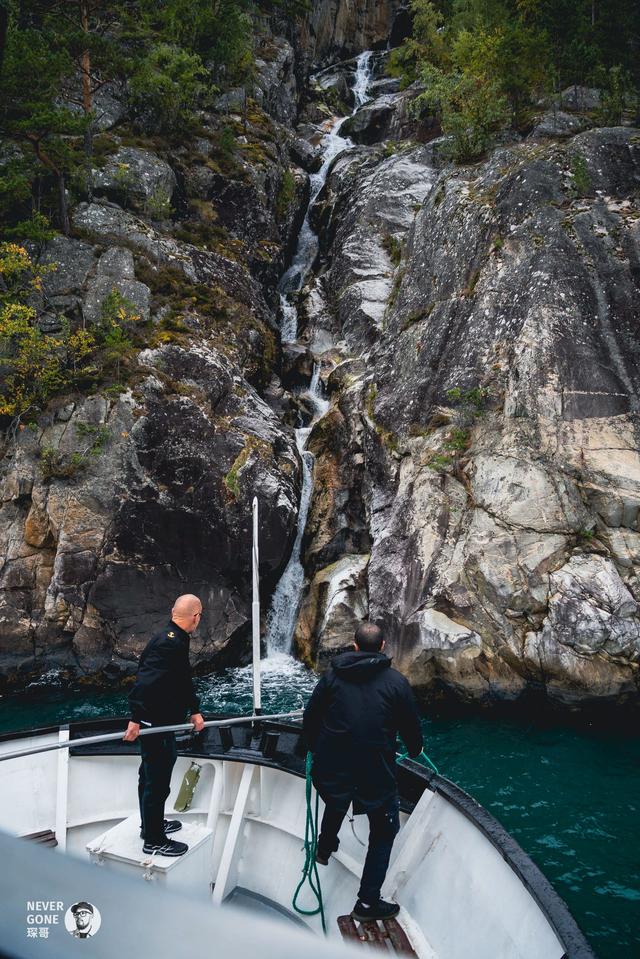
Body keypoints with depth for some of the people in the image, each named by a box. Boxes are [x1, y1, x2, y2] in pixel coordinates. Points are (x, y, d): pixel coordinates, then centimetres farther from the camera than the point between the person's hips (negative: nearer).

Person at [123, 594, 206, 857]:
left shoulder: (174, 640, 10)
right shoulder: (170, 643, -24)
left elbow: (184, 678, 19)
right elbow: (146, 682, -32)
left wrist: (194, 711, 21)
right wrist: (136, 719, -31)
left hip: (161, 720, 11)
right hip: (155, 724, -11)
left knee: (151, 774, 23)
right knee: (157, 782, 2)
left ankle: (152, 824, 40)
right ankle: (153, 841, 14)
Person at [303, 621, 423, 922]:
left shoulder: (333, 675, 0)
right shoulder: (396, 681, -5)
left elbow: (310, 718, 5)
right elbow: (411, 726, 2)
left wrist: (315, 748, 23)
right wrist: (415, 750, 24)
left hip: (331, 767, 3)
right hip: (376, 772, -3)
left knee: (336, 801, 36)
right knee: (384, 832, 16)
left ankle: (325, 848, 54)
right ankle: (368, 902, 15)